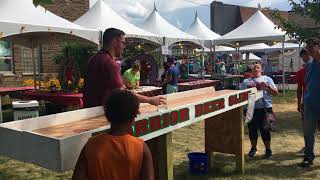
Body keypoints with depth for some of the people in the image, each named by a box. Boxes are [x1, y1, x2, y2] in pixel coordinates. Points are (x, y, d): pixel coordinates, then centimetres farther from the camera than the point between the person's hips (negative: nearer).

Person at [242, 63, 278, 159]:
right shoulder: (246, 81, 16)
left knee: (265, 130, 2)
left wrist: (267, 86, -9)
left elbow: (275, 92, 8)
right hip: (250, 109, 2)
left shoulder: (267, 79, 12)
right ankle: (253, 148, 27)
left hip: (265, 108, -2)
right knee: (252, 129, 7)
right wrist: (248, 89, -6)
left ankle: (268, 149, 19)